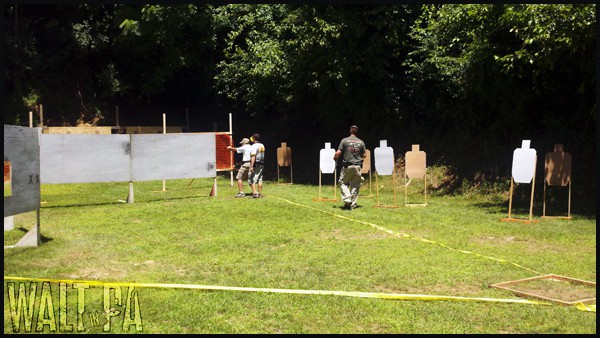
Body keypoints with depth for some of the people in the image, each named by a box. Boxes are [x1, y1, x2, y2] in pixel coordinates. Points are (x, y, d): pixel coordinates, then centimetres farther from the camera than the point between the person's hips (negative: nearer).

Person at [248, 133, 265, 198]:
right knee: (259, 179, 10)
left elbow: (253, 156, -21)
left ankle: (255, 192, -10)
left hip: (255, 164, -7)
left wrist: (251, 166, -24)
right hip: (261, 164, 8)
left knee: (251, 179, -2)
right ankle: (260, 193, 11)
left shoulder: (254, 146, -13)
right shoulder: (262, 146, 12)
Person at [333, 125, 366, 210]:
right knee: (355, 185, 9)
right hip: (357, 166, 2)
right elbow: (364, 155, 8)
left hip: (347, 166, -2)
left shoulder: (344, 140, -4)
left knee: (343, 183, 10)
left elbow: (338, 153, -7)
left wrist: (335, 158, 13)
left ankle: (347, 200, -8)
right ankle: (353, 204, 10)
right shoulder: (361, 142, 3)